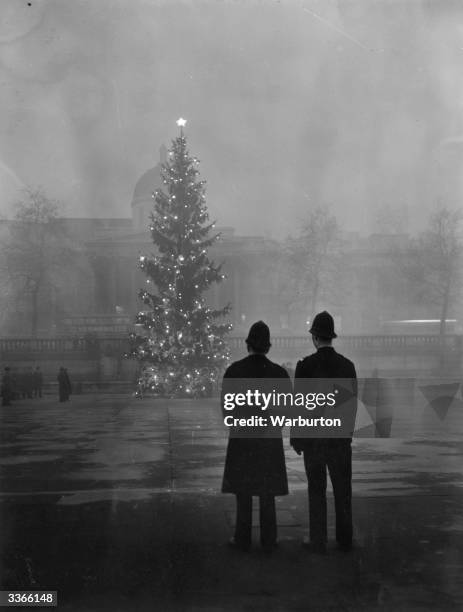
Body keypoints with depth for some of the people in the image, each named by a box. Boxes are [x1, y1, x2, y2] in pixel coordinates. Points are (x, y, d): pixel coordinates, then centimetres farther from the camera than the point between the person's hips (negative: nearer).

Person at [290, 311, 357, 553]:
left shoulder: (305, 365, -12)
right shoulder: (347, 365, -1)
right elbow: (352, 402, 4)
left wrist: (294, 438, 0)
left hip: (313, 436, -3)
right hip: (340, 436, 3)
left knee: (317, 488, 6)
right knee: (342, 488, 11)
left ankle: (318, 540, 11)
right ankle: (344, 538, 18)